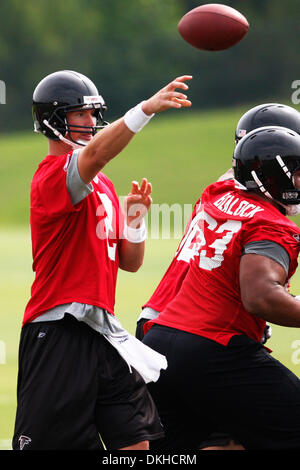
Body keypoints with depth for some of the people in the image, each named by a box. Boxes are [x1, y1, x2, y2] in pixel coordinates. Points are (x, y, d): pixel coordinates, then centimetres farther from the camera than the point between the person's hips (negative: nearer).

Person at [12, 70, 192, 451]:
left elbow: (129, 262, 20)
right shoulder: (54, 175, -10)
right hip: (59, 334, -8)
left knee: (136, 441, 3)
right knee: (44, 444, -5)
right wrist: (147, 108, -44)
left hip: (100, 333, 8)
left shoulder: (101, 185, 18)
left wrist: (135, 217, 1)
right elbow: (94, 154, -34)